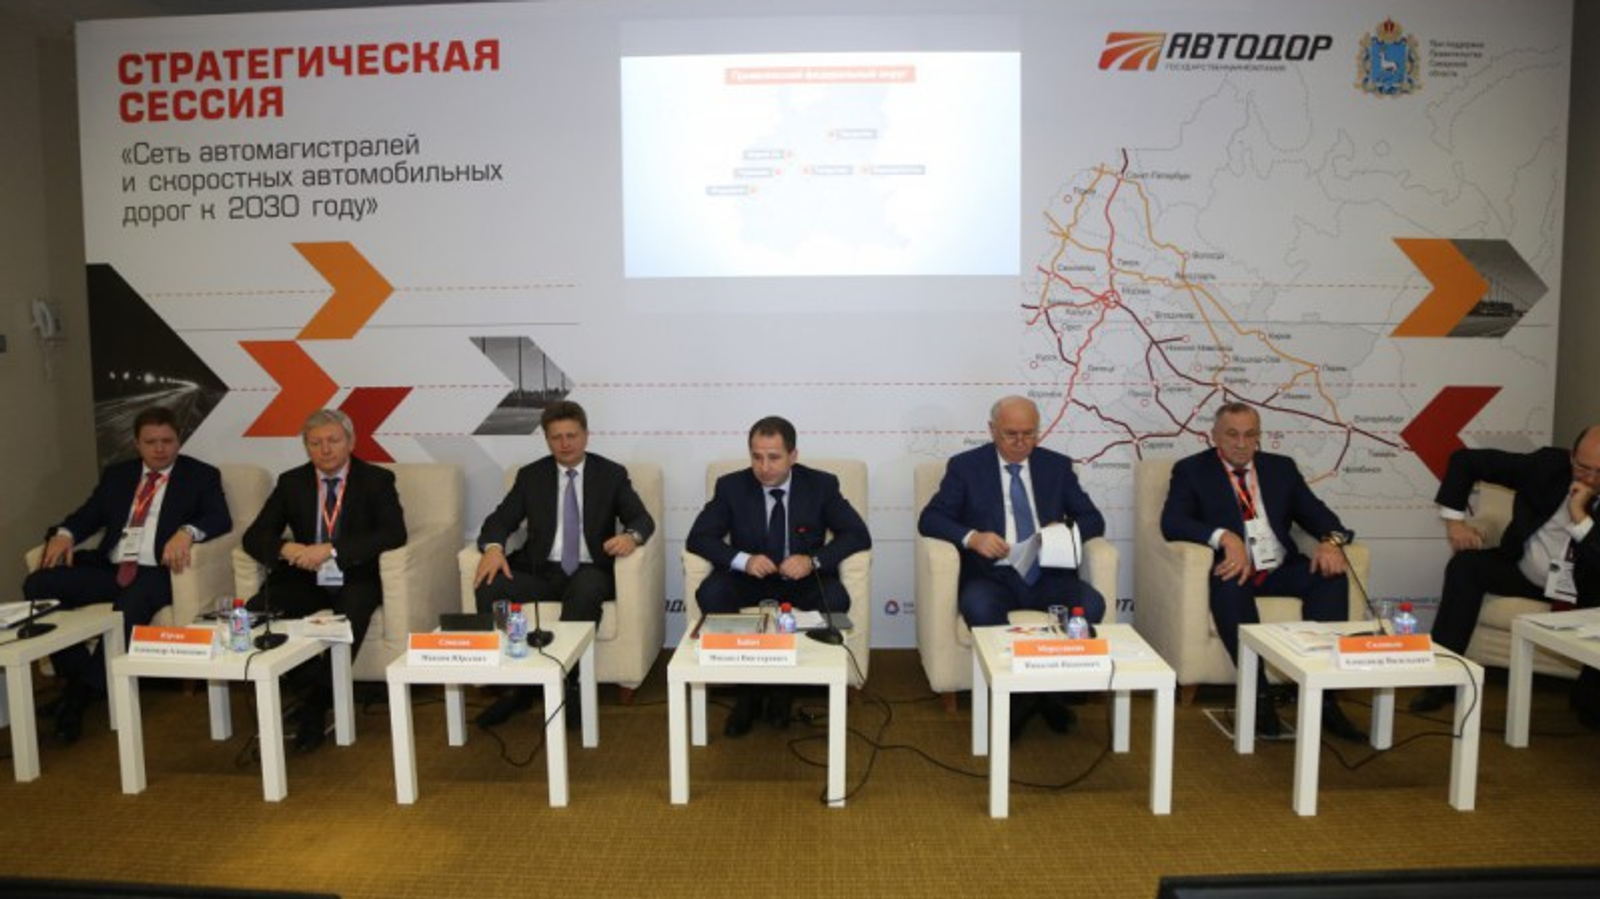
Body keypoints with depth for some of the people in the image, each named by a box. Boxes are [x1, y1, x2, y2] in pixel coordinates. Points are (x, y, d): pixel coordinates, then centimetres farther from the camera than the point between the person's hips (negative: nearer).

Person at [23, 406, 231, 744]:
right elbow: (90, 513, 15)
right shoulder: (117, 474, 20)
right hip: (109, 568, 6)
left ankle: (86, 690, -22)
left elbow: (220, 519, -7)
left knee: (131, 603, -36)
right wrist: (65, 533, -8)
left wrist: (187, 532, -28)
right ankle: (78, 675, -9)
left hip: (158, 572, -5)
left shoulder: (201, 475, 6)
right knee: (38, 584, -16)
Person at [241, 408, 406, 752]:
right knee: (256, 611, -26)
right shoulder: (291, 482, 11)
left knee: (352, 613, -36)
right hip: (304, 578, 3)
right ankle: (306, 692, -10)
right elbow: (254, 536, 7)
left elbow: (394, 532, -12)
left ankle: (313, 709, -20)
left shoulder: (376, 479, 2)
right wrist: (286, 549, -17)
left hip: (355, 578, -3)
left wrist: (331, 550, -22)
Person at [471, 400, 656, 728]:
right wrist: (493, 547, -18)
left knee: (585, 591, -38)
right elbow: (499, 520, 6)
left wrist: (631, 536, -24)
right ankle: (514, 685, -16)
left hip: (590, 572, -2)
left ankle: (566, 683, -24)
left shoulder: (611, 474, 7)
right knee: (488, 587, -26)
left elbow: (643, 519, 1)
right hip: (542, 571, 3)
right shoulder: (530, 476, 12)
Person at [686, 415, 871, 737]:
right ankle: (746, 689, -12)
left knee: (835, 600, -32)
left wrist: (814, 560, -26)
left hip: (803, 581, 0)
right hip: (750, 578, 1)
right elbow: (698, 537, -7)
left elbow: (858, 535, -9)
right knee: (710, 593, -30)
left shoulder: (821, 485, -6)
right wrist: (742, 560, -25)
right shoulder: (731, 486, -4)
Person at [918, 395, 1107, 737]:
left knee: (1092, 604, -27)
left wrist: (1067, 530, -11)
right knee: (978, 607, -35)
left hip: (1048, 575, 3)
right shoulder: (966, 466, 5)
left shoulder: (1057, 465, 13)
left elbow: (1094, 519, 13)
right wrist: (971, 537, -20)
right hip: (991, 575, -2)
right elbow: (930, 519, -1)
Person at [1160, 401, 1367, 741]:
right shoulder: (1192, 470, 4)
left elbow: (1314, 512, 10)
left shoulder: (1281, 467, 17)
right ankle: (1258, 694, -31)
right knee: (1230, 584, -37)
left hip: (1280, 570, 4)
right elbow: (1172, 522, -11)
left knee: (1332, 576, -24)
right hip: (1232, 568, -4)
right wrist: (1226, 537, -27)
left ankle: (1322, 695, -24)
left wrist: (1331, 540, -15)